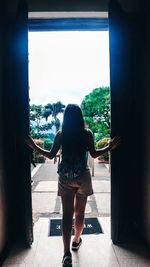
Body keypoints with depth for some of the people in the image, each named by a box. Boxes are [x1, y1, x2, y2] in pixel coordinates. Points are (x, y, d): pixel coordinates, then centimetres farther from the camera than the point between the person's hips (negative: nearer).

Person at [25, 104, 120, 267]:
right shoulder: (87, 134, -5)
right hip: (82, 177, 0)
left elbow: (51, 155, 0)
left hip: (65, 178, 0)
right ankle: (76, 240, 37)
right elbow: (94, 154, -6)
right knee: (79, 212, 17)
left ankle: (67, 253, 3)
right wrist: (109, 147, 5)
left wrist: (34, 146, 12)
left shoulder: (60, 135, -3)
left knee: (67, 214, 5)